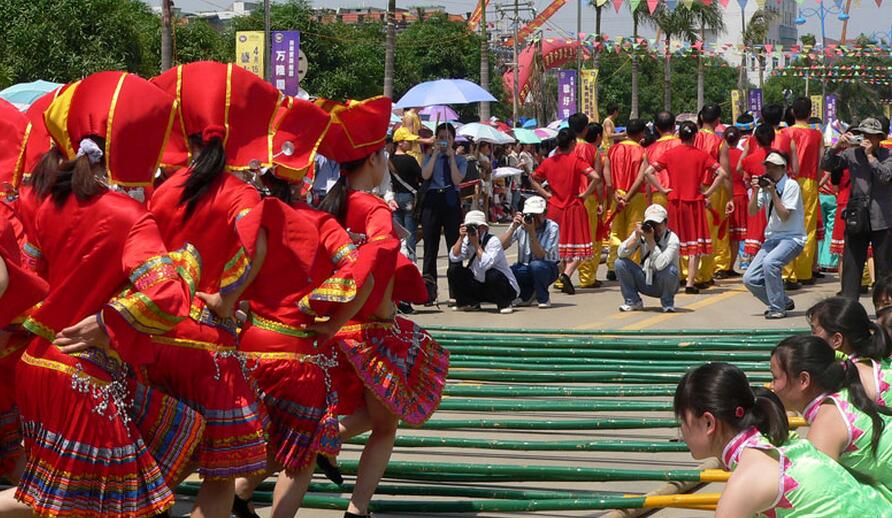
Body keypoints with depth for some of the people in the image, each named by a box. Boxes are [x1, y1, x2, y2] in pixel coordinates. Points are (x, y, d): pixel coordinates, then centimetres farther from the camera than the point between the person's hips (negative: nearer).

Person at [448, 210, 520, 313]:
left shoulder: (493, 241, -19)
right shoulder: (467, 241, -1)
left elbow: (486, 264, -34)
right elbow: (454, 257, -15)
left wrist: (476, 244, -28)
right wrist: (461, 238, -21)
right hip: (479, 287, 6)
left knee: (492, 274, -39)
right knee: (453, 270, -8)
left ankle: (504, 304, -11)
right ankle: (471, 303, 8)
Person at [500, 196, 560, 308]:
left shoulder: (552, 227, -14)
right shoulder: (520, 225, -6)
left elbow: (540, 256, -24)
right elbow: (501, 247, -16)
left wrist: (532, 232, -33)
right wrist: (513, 227, -25)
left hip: (547, 269, -4)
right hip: (524, 268, 4)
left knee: (536, 265, -39)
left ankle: (543, 298, -9)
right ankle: (527, 294, 8)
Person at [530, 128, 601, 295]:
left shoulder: (548, 162, 3)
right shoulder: (575, 160, -10)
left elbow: (533, 179, 14)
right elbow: (596, 178, -20)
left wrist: (546, 194, 9)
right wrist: (585, 194, -9)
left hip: (554, 208, 4)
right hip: (574, 207, -4)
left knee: (557, 247, 15)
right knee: (577, 247, 2)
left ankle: (562, 281, 14)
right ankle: (566, 274, -20)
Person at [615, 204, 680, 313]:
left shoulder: (672, 239, -21)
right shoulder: (641, 234, -8)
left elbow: (660, 264, -37)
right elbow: (622, 254, -19)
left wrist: (651, 241, -34)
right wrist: (636, 237, -29)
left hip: (664, 285, -3)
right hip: (645, 283, 3)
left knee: (670, 269, -36)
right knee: (620, 263, -16)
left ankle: (667, 303, -6)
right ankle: (633, 301, 0)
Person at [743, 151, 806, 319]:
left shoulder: (791, 186, -11)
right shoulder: (765, 185, 7)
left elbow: (784, 216, -17)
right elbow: (752, 212, 4)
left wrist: (773, 192, -21)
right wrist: (756, 190, -9)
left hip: (791, 237, -7)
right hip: (772, 238, 7)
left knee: (770, 262, -35)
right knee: (750, 279, -3)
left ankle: (777, 308, -20)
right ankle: (784, 302, 19)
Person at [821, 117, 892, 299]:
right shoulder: (852, 153, 6)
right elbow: (826, 165, 2)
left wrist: (870, 155, -15)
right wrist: (838, 146, -11)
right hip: (857, 218, 2)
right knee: (851, 264, 0)